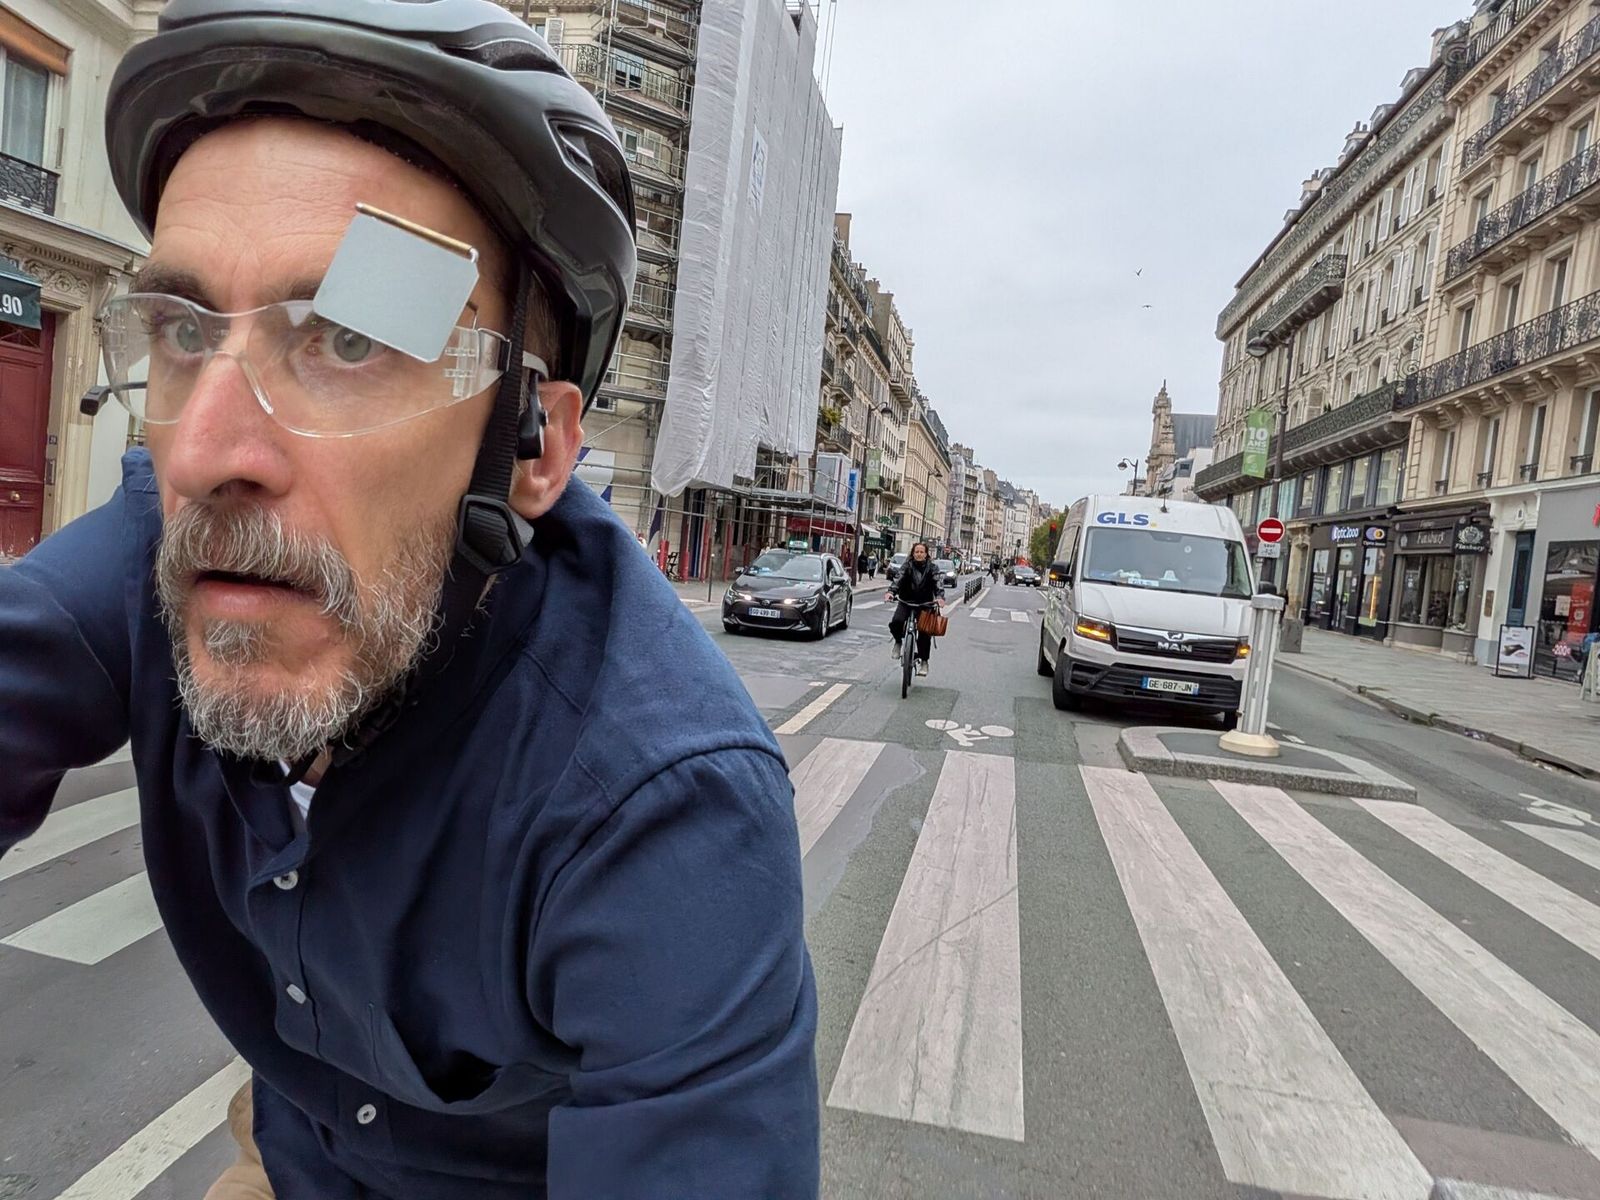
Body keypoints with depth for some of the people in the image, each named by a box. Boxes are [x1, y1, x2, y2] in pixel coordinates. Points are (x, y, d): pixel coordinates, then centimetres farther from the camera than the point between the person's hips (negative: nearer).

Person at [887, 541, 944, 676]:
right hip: (906, 601, 0)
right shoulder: (907, 566, -1)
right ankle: (898, 641, 7)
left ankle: (923, 661, 9)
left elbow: (937, 583, -14)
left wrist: (940, 597, -34)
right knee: (895, 622, -25)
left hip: (924, 604, 0)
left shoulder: (931, 568, 0)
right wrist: (891, 592, -35)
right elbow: (898, 579, -15)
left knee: (925, 632, -7)